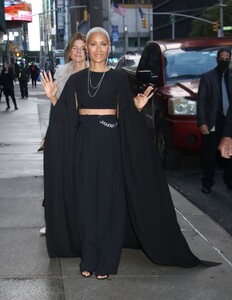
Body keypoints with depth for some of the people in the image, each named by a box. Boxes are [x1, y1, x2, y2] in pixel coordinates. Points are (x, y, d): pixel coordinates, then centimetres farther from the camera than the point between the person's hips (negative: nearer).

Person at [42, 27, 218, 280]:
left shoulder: (118, 78, 2)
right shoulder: (76, 79, 7)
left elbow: (125, 115, 4)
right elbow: (66, 115, 5)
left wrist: (138, 106, -13)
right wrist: (53, 98, -7)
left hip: (110, 144, -2)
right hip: (83, 144, 2)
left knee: (109, 201, 0)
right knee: (85, 200, 4)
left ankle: (106, 261, 10)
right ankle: (88, 258, 17)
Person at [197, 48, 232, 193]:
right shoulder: (207, 77, 1)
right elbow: (201, 102, -2)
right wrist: (202, 123, -10)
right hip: (213, 123, -2)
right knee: (210, 155, 4)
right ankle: (207, 183, 15)